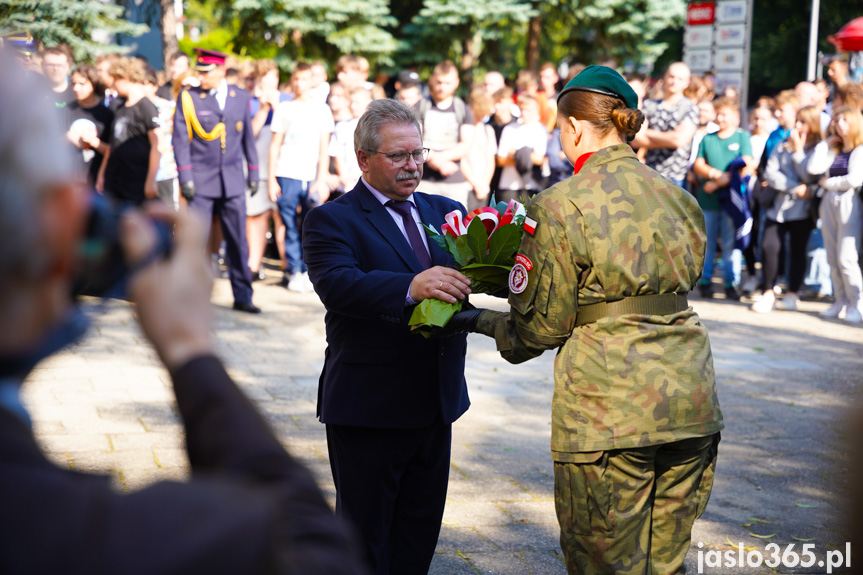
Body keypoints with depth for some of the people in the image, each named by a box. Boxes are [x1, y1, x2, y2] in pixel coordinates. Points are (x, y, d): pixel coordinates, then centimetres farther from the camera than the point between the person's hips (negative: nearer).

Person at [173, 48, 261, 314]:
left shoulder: (240, 96, 7)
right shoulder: (188, 97, -2)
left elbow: (247, 136, 15)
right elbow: (180, 139, -3)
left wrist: (253, 172, 13)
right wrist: (185, 178, -9)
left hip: (233, 180, 2)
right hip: (201, 181, -2)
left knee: (238, 240, 4)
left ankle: (242, 296, 12)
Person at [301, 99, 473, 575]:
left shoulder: (445, 212, 11)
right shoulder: (332, 219, -8)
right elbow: (336, 284, -27)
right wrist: (411, 287, -43)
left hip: (436, 405, 6)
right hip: (368, 407, -6)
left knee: (419, 535, 16)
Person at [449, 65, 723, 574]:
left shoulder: (561, 207, -8)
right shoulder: (679, 199, 11)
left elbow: (541, 327, -5)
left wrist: (477, 321, 13)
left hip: (609, 406, -6)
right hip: (691, 403, 6)